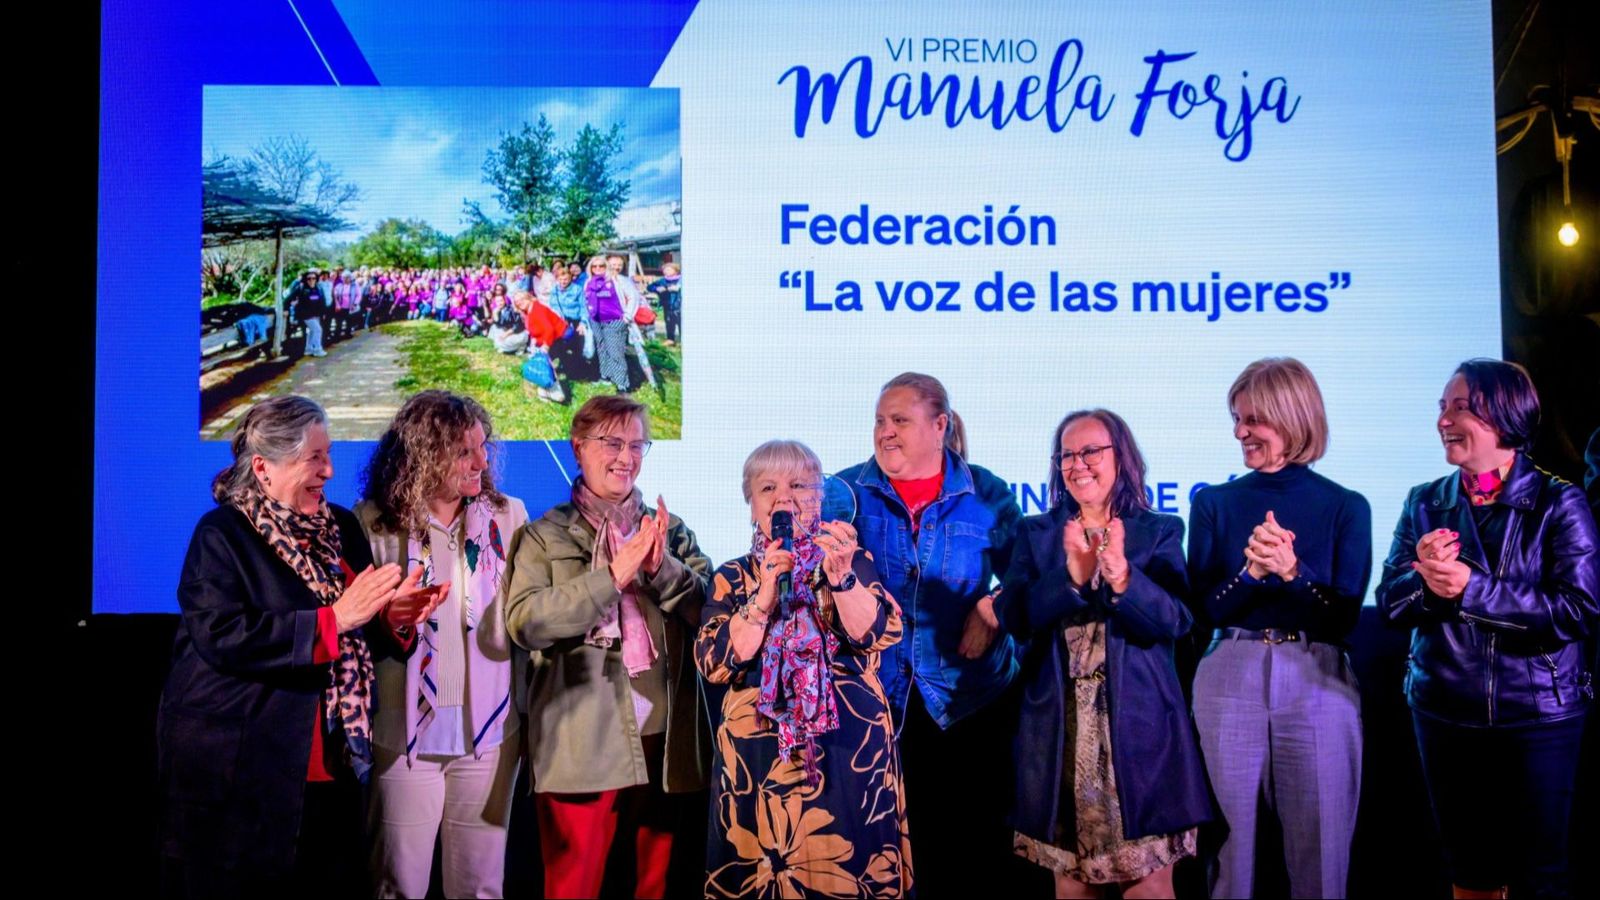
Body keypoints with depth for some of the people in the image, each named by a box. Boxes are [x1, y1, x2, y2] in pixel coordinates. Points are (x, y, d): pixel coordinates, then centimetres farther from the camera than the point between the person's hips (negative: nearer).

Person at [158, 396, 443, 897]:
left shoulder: (341, 528, 11)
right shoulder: (222, 535, -6)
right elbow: (223, 637, -21)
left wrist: (391, 620, -6)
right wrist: (334, 619, -22)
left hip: (331, 769, 5)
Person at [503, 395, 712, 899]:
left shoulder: (672, 531, 11)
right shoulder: (546, 535, 2)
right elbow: (525, 623, -13)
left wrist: (663, 568, -14)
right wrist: (614, 576, -17)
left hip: (662, 737, 3)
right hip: (581, 741, -3)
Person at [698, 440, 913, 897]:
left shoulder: (851, 561, 7)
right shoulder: (732, 578, 8)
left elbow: (877, 634, -9)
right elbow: (714, 664, -5)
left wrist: (840, 576, -25)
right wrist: (764, 597, -16)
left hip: (850, 750, -1)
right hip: (758, 755, 1)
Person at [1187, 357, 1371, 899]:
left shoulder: (1345, 507, 3)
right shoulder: (1215, 503, 6)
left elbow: (1345, 616, -4)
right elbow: (1203, 611, 0)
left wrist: (1292, 570, -20)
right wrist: (1251, 570, -17)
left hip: (1318, 685, -1)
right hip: (1230, 680, 1)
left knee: (1319, 855, 6)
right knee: (1230, 853, 8)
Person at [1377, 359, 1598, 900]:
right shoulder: (1424, 504, 4)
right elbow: (1391, 605, -3)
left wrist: (1472, 588, -24)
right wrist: (1426, 578, -24)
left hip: (1539, 713, -3)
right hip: (1445, 713, 3)